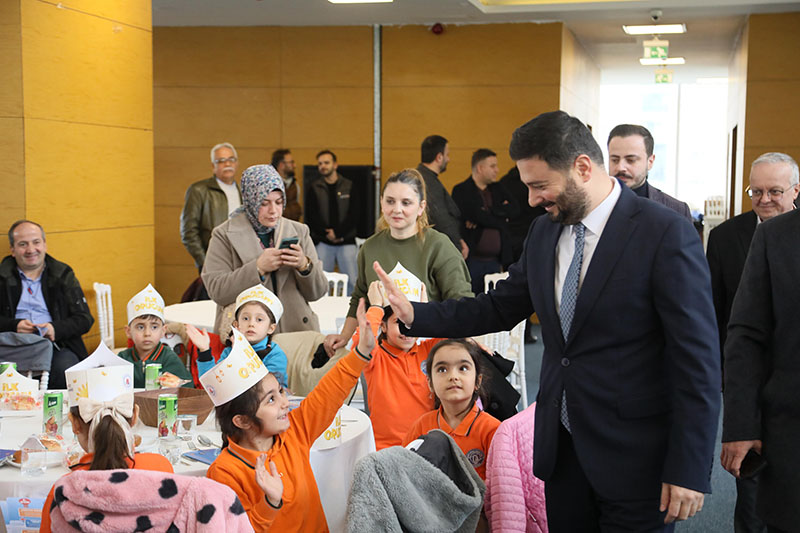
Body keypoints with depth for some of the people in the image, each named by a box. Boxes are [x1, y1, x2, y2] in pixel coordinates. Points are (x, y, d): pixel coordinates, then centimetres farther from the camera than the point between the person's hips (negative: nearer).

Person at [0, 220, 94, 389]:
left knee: (64, 368, -33)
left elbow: (84, 319, 7)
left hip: (57, 346, 0)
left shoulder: (63, 275, 14)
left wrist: (56, 329, -10)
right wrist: (14, 326, -12)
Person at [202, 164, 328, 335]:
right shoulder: (224, 235, 5)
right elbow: (216, 291, -6)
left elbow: (318, 292, 12)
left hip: (296, 330, 2)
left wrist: (304, 265, -8)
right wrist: (259, 268, -13)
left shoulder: (299, 231, 13)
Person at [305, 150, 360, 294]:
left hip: (346, 241, -1)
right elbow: (310, 217, 2)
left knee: (352, 281, -5)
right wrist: (326, 234, -9)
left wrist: (337, 233, -11)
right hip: (322, 243, 1)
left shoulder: (349, 186, 6)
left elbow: (354, 214, -1)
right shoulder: (314, 189, 8)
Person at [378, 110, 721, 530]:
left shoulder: (666, 234, -15)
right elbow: (500, 307, 15)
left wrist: (690, 470, -17)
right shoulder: (544, 232, 6)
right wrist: (414, 315, 2)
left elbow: (697, 358, -16)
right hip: (561, 448, 6)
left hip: (634, 458, -6)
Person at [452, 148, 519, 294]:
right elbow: (478, 215, -17)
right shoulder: (461, 191, -3)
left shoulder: (497, 189, 17)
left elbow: (515, 211, 1)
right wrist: (501, 213, -1)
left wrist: (487, 213, -10)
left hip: (495, 261, 6)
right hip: (472, 260, -5)